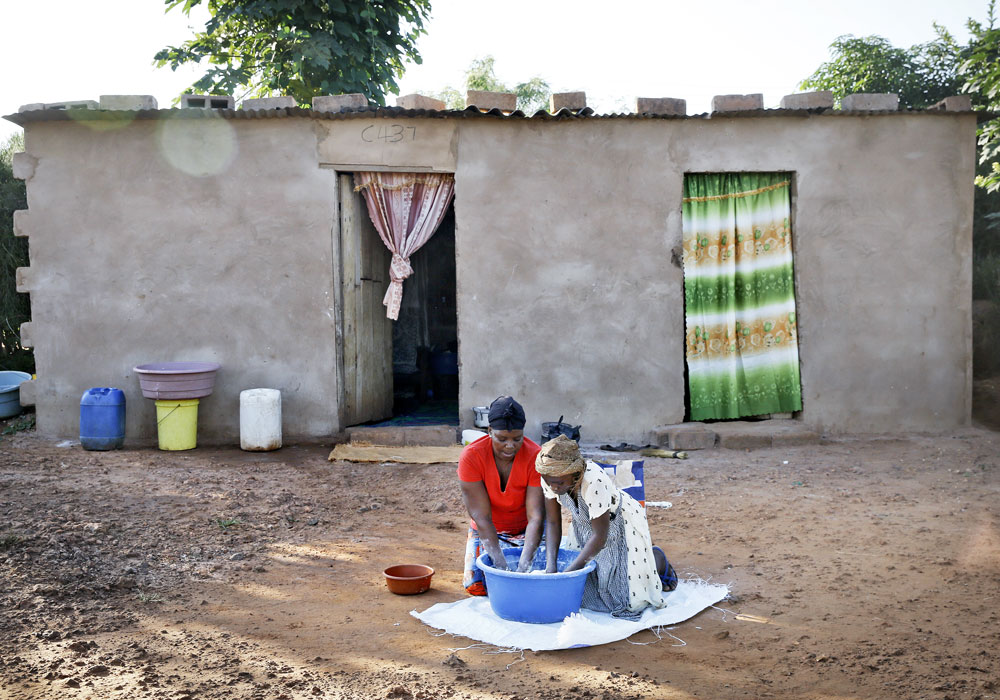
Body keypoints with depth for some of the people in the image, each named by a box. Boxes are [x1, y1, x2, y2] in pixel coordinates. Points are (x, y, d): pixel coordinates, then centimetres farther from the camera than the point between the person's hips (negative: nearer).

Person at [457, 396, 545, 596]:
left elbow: (536, 517, -28)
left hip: (526, 530, 0)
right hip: (487, 532, 1)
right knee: (476, 584, -17)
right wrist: (501, 564, -38)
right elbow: (482, 517, -27)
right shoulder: (471, 456, -25)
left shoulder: (535, 457, -26)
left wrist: (524, 564, -42)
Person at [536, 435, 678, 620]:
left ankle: (657, 559, 20)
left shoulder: (594, 482, -40)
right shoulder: (550, 477, -22)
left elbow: (600, 537, -32)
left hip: (620, 523, -6)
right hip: (585, 526, 6)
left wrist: (567, 573, -30)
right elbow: (552, 522, -12)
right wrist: (550, 566, -22)